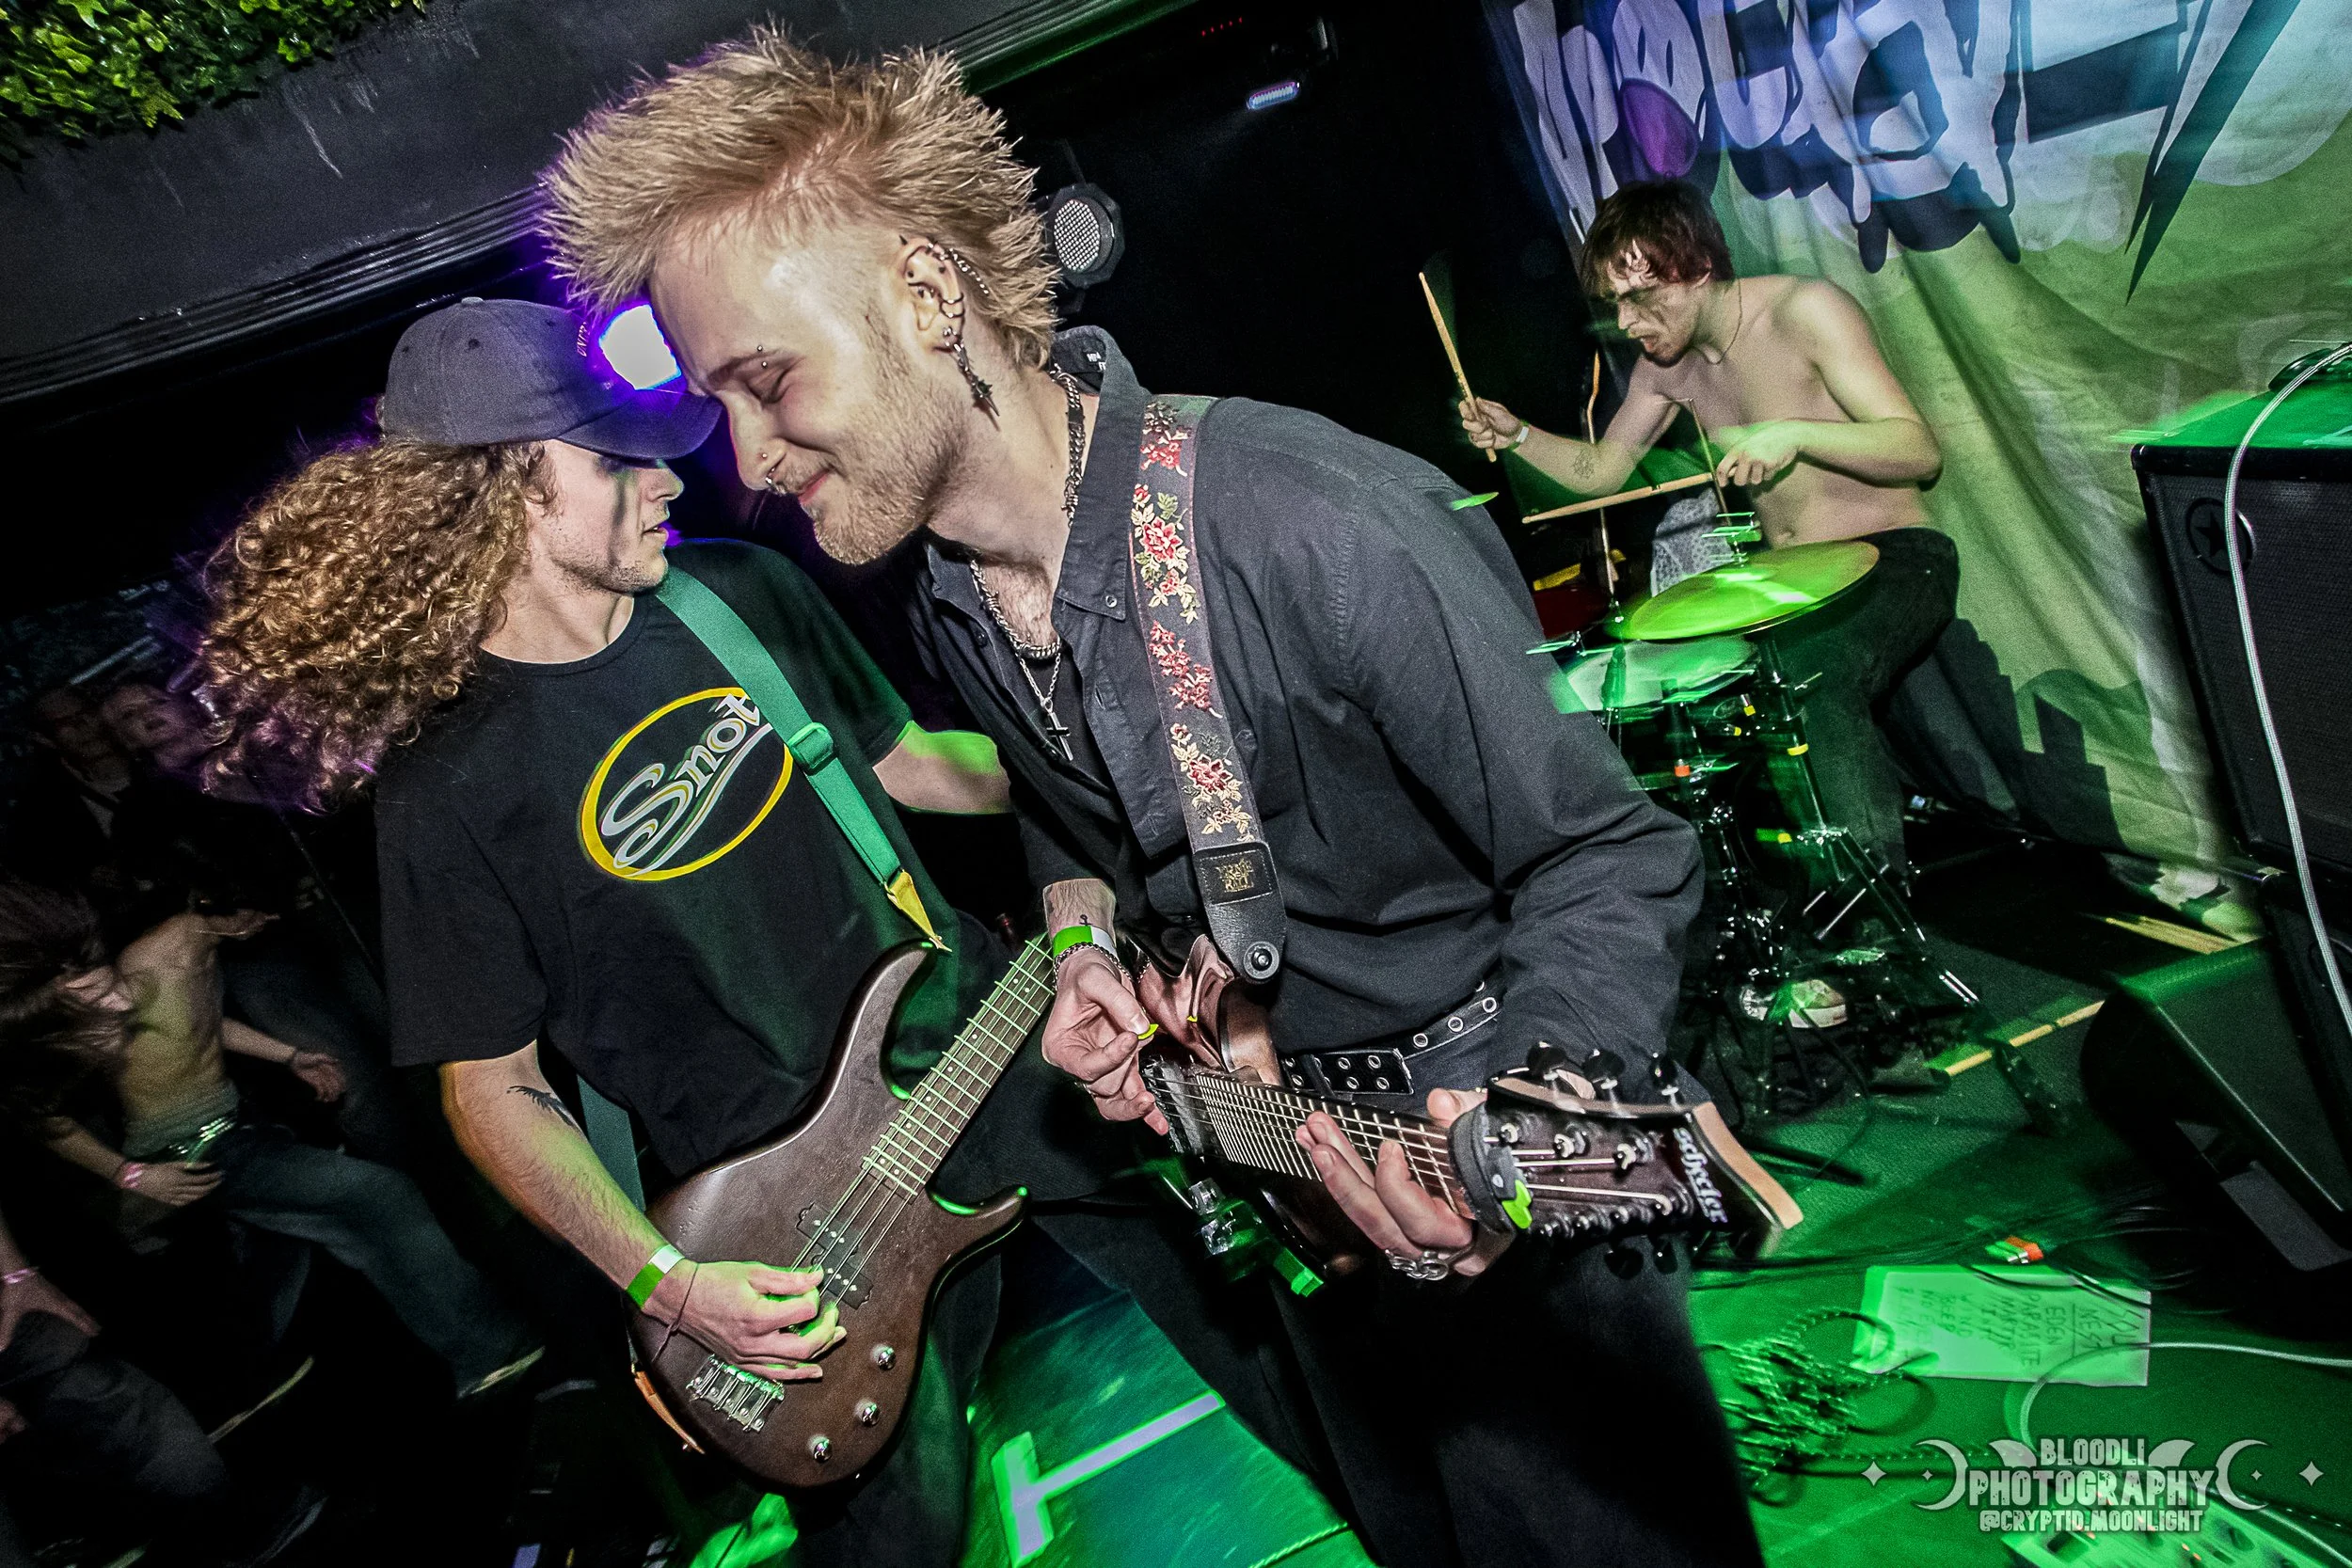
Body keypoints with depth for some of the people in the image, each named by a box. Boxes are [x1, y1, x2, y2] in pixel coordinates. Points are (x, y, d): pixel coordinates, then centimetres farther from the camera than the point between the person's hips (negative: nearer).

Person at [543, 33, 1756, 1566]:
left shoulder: (1318, 525, -30)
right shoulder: (952, 609, -6)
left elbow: (1611, 859, -22)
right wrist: (1086, 937, -6)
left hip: (1481, 1140, -6)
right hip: (1280, 1155, 7)